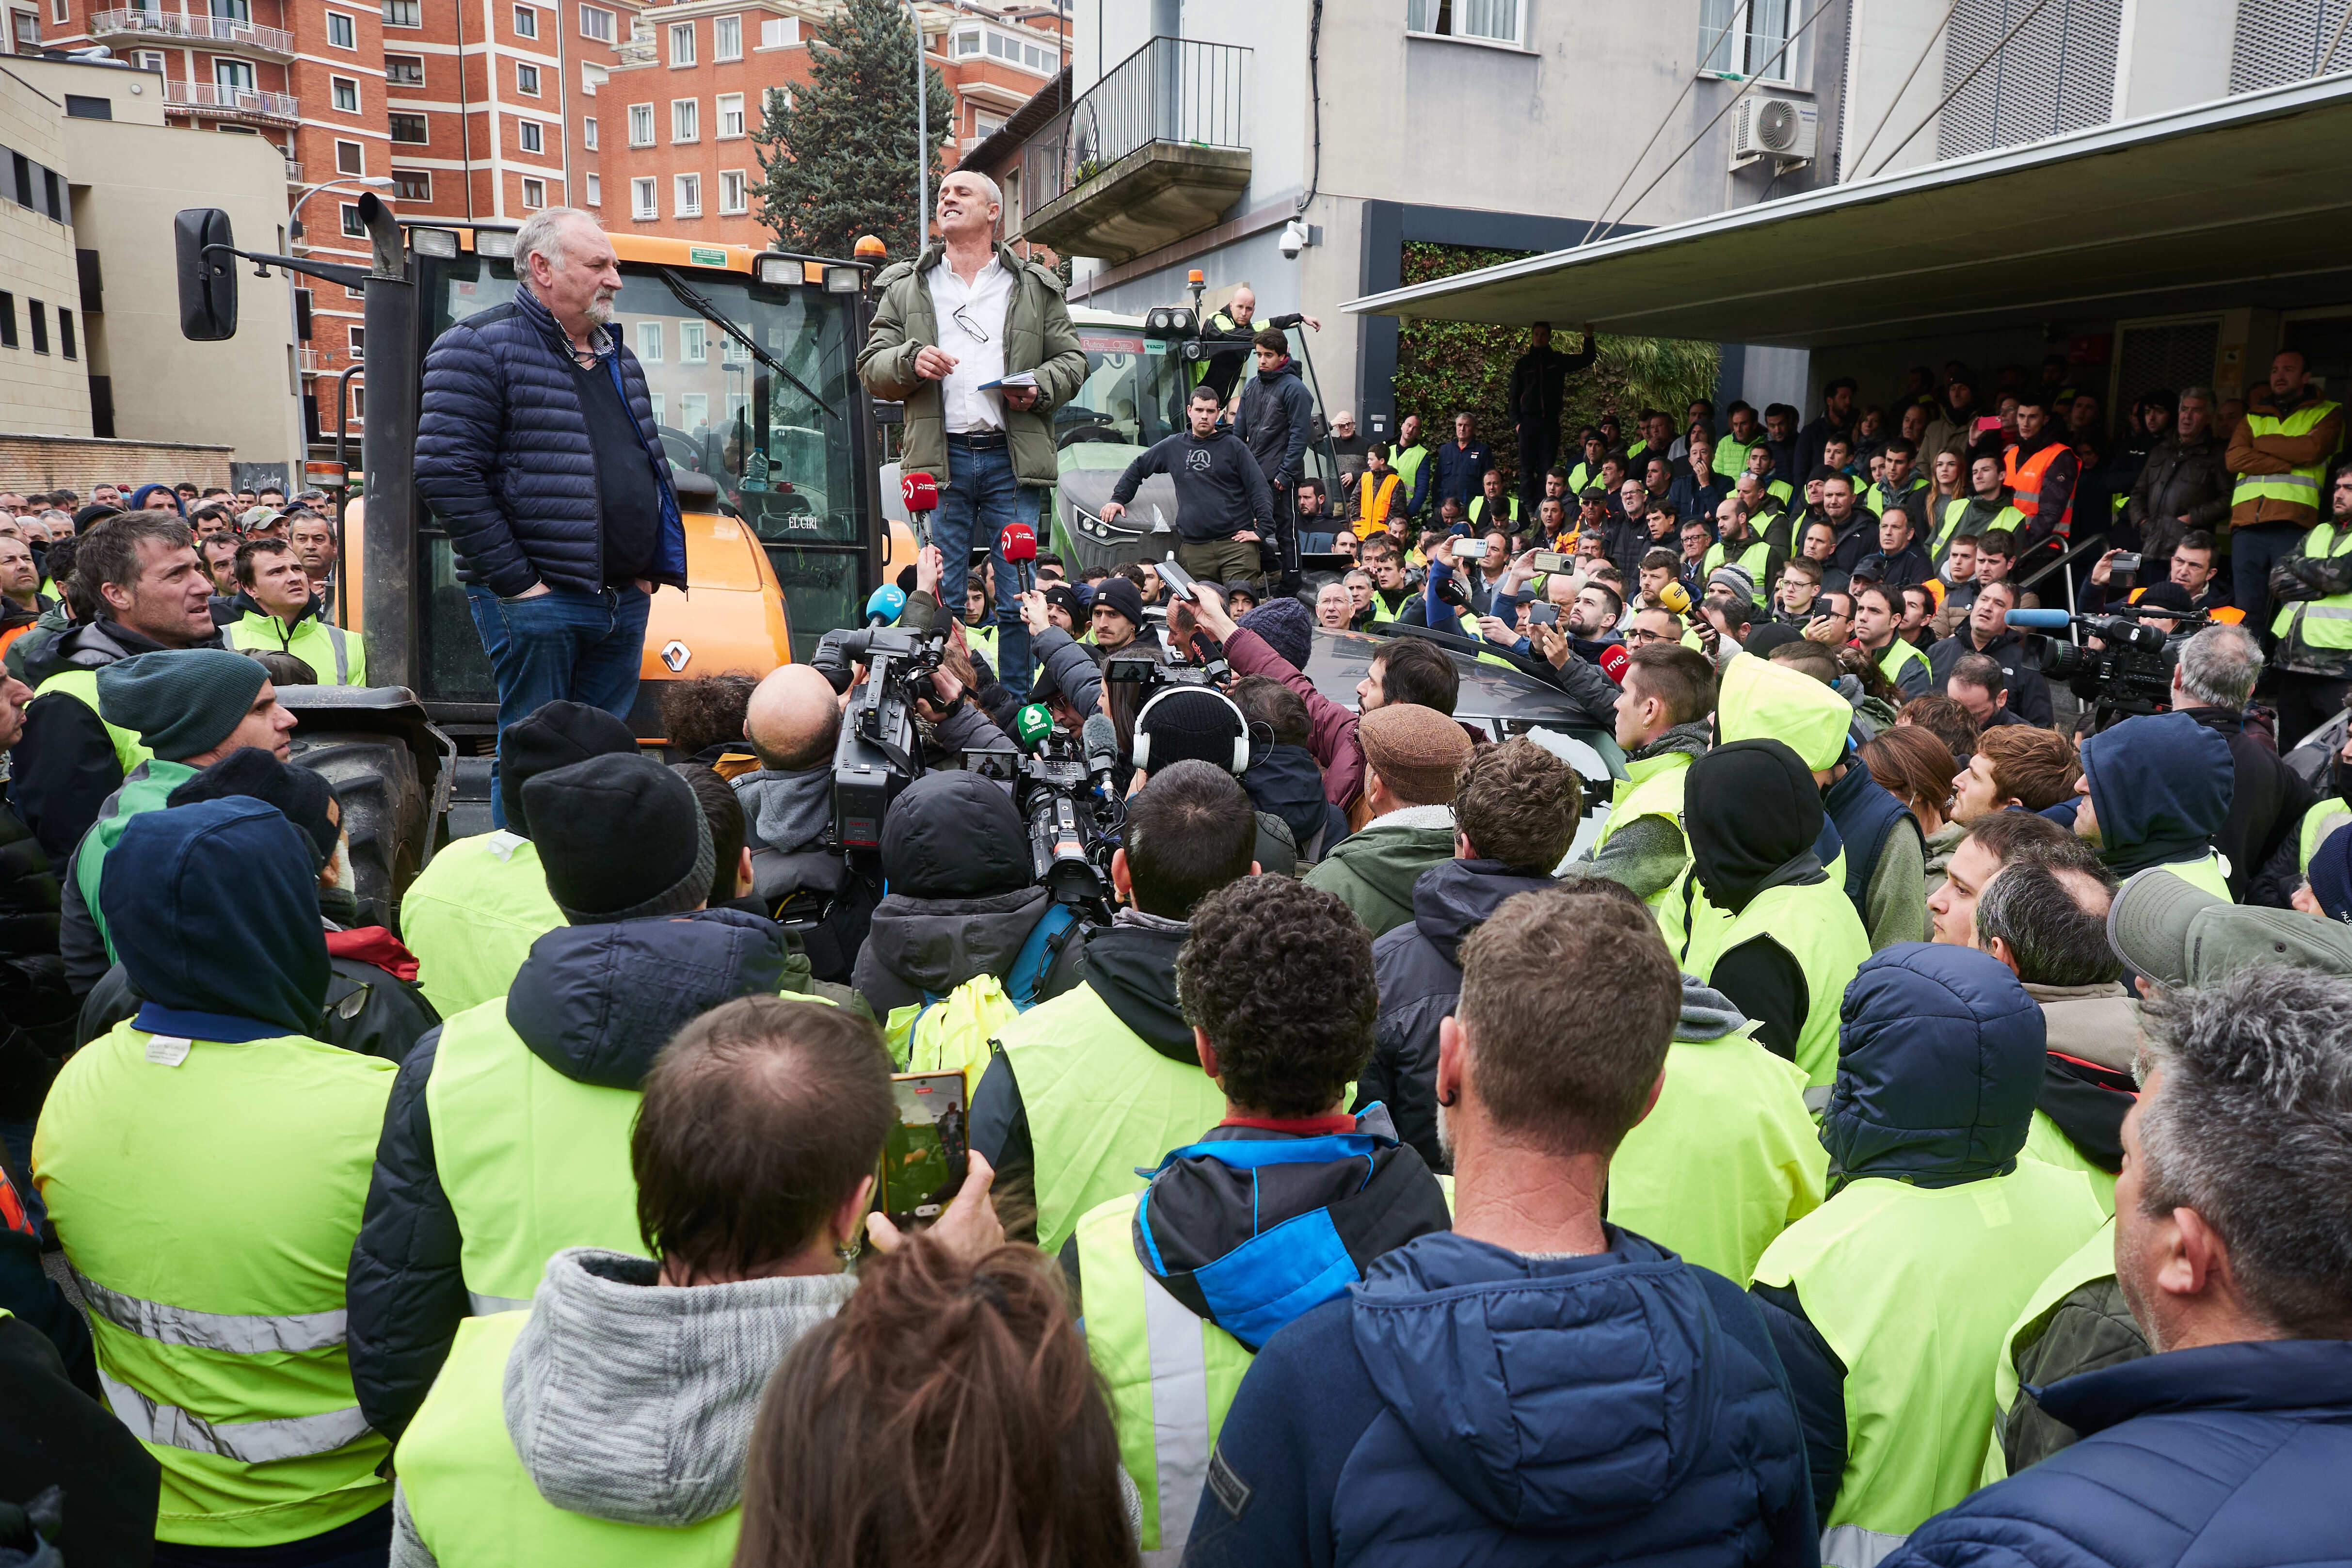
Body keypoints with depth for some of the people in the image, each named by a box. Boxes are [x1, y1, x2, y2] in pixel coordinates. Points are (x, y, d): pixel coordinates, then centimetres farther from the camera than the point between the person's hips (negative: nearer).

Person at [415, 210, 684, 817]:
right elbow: (445, 472, -13)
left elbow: (653, 466, 24)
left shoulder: (618, 357, 18)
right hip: (539, 603, -7)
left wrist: (648, 569, 11)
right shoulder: (479, 347, -6)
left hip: (625, 603, 7)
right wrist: (515, 581, -16)